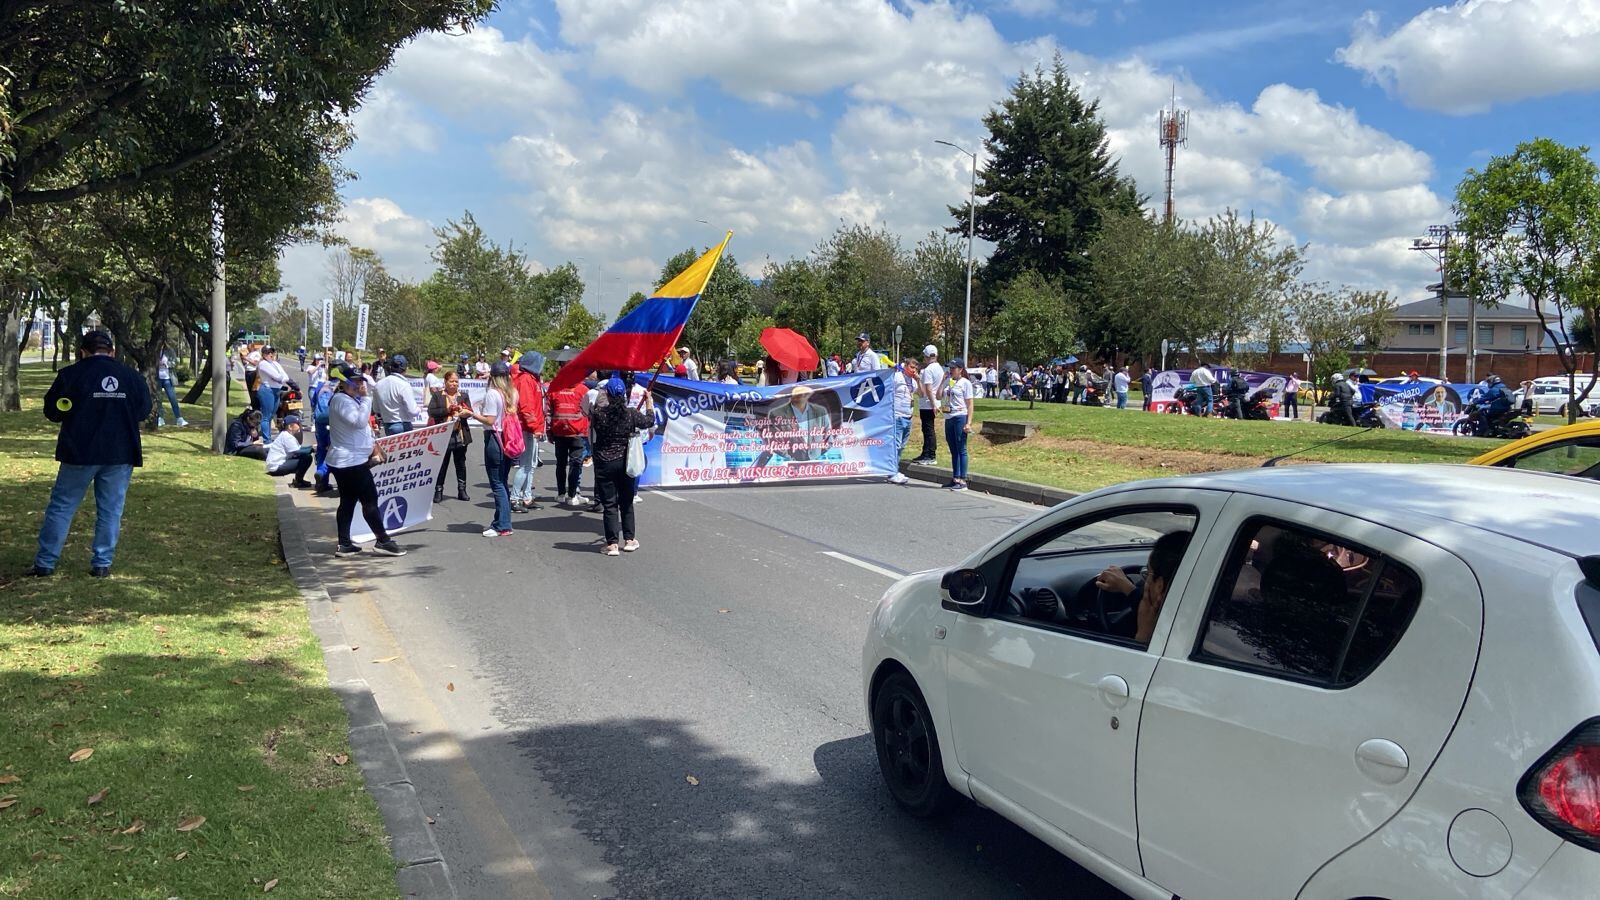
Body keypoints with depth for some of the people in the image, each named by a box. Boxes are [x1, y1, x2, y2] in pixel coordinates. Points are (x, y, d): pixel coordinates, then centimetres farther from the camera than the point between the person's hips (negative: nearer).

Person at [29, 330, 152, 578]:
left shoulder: (70, 374, -6)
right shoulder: (132, 376, 1)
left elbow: (52, 411, 1)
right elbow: (143, 411, 11)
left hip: (80, 454, -2)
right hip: (121, 455, 2)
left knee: (61, 506, 9)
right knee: (110, 510, 8)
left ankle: (45, 563, 12)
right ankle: (102, 564, 9)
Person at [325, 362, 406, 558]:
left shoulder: (349, 400, 19)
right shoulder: (341, 400, -15)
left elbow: (362, 426, 26)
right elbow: (359, 421, -27)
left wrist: (372, 448, 22)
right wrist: (365, 398, -21)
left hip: (343, 461, 11)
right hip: (352, 462, -11)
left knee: (348, 502, 10)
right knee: (370, 500, -7)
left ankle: (344, 545, 12)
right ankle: (383, 541, -4)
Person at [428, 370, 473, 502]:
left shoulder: (463, 395, 10)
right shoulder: (437, 395, 2)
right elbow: (431, 411, -7)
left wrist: (464, 412, -19)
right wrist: (447, 410, -16)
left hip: (460, 435, 3)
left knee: (461, 463, 9)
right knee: (442, 464, 3)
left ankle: (462, 490, 17)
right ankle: (438, 490, 11)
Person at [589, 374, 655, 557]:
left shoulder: (599, 413, -13)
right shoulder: (631, 413, -9)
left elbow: (591, 425, 7)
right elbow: (649, 420, 8)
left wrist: (601, 403, 15)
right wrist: (649, 400, 22)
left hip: (604, 464, -2)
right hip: (626, 463, 2)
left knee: (609, 504, 4)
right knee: (627, 503, 16)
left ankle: (612, 544, 3)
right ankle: (629, 540, 23)